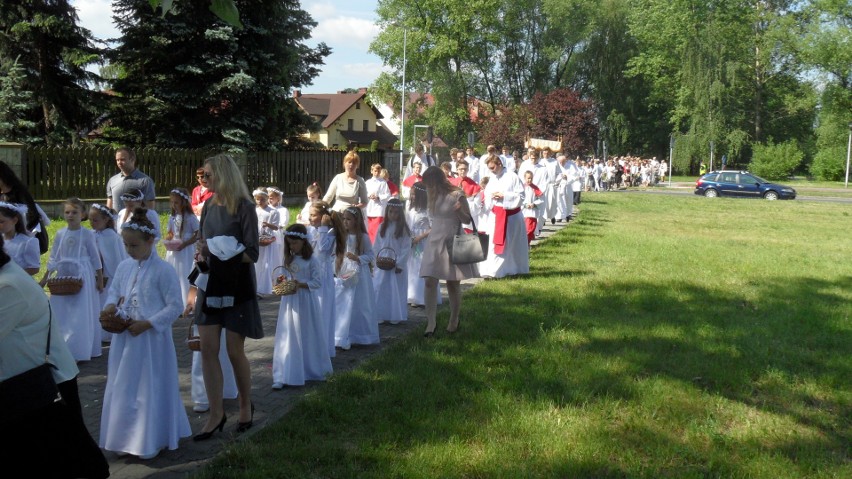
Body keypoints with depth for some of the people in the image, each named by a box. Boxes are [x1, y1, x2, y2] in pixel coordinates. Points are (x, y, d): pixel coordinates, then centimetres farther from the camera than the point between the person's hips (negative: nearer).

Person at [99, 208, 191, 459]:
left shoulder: (163, 270, -14)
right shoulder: (124, 266, 5)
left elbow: (175, 306, -14)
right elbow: (114, 291, 17)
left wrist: (147, 323, -19)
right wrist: (111, 305, -6)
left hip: (151, 339, -7)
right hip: (125, 338, 7)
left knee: (151, 389, 4)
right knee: (122, 388, 14)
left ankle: (153, 441, 18)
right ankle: (127, 438, 28)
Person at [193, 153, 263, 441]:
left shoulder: (243, 207, -12)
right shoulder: (209, 206, 7)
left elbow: (252, 254, -14)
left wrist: (223, 253, -26)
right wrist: (202, 254, -5)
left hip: (237, 287, -6)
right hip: (211, 285, 6)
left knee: (235, 351, 2)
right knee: (208, 349, 1)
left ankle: (246, 406, 25)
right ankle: (216, 414, 10)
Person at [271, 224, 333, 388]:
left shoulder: (312, 260, -9)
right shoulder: (289, 259, 7)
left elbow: (318, 282, -11)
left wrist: (301, 284, -22)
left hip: (306, 302, -4)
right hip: (289, 302, 4)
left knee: (307, 337, 8)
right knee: (287, 337, 1)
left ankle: (312, 370, 26)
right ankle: (283, 376, 0)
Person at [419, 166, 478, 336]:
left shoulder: (457, 195, -8)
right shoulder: (434, 196, 11)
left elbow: (468, 220, -3)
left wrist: (459, 210, -22)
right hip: (434, 242, 5)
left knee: (453, 284, 3)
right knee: (430, 282, -8)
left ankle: (454, 320, 22)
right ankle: (430, 323, -8)